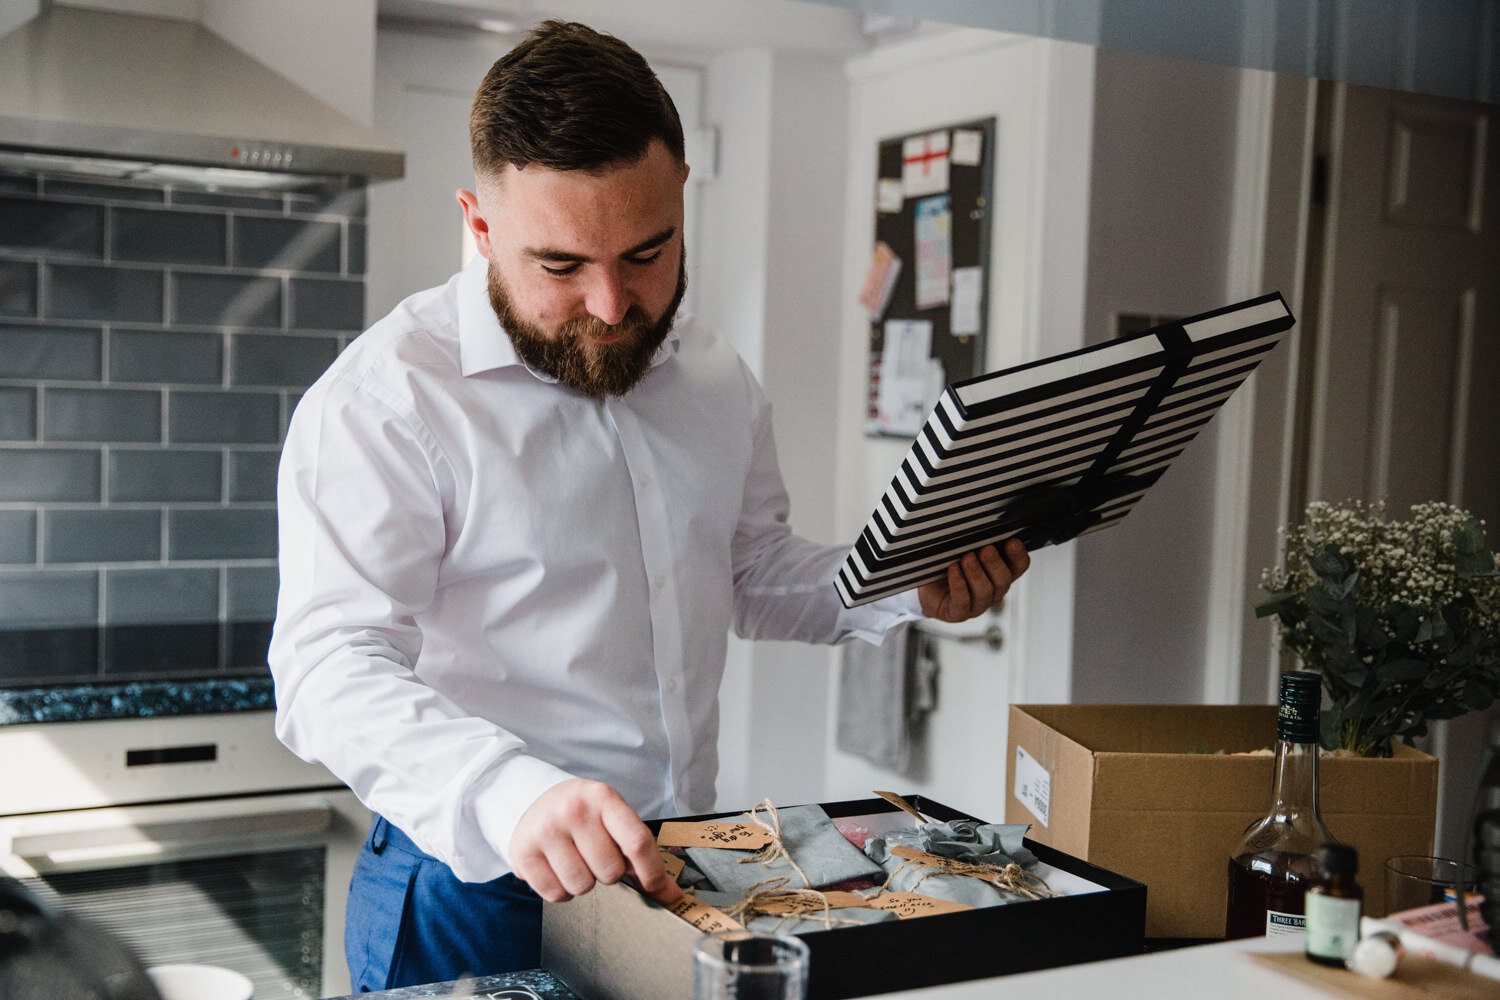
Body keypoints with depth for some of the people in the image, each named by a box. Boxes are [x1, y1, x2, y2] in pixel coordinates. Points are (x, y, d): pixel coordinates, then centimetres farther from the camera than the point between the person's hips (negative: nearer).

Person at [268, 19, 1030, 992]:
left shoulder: (717, 377, 5)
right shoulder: (386, 399, -16)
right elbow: (331, 666, -24)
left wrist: (914, 588, 1)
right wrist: (508, 795, -41)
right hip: (479, 889, -5)